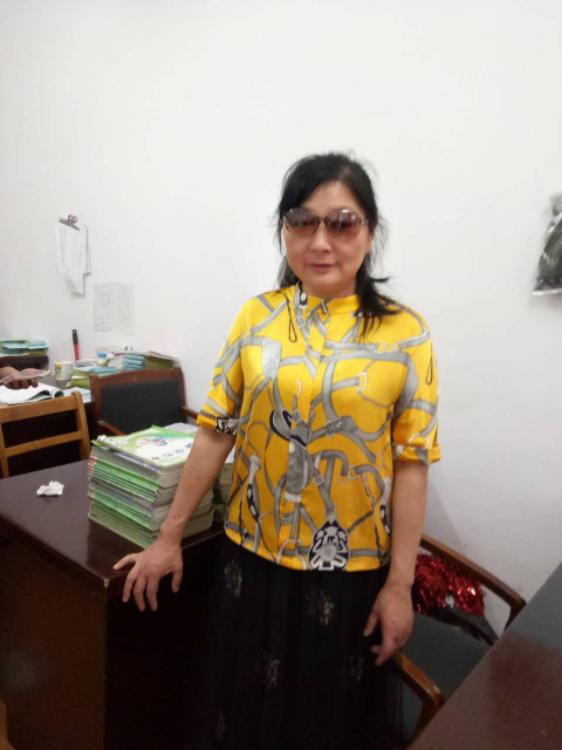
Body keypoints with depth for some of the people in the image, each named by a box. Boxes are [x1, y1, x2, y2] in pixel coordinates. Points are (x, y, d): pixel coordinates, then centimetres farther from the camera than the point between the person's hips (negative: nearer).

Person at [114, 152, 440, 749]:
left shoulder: (404, 333, -8)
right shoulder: (257, 316, -3)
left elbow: (411, 463, -7)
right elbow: (215, 430, -1)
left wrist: (399, 585, -7)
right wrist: (168, 537, 1)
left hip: (352, 567, -1)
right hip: (255, 555, 2)